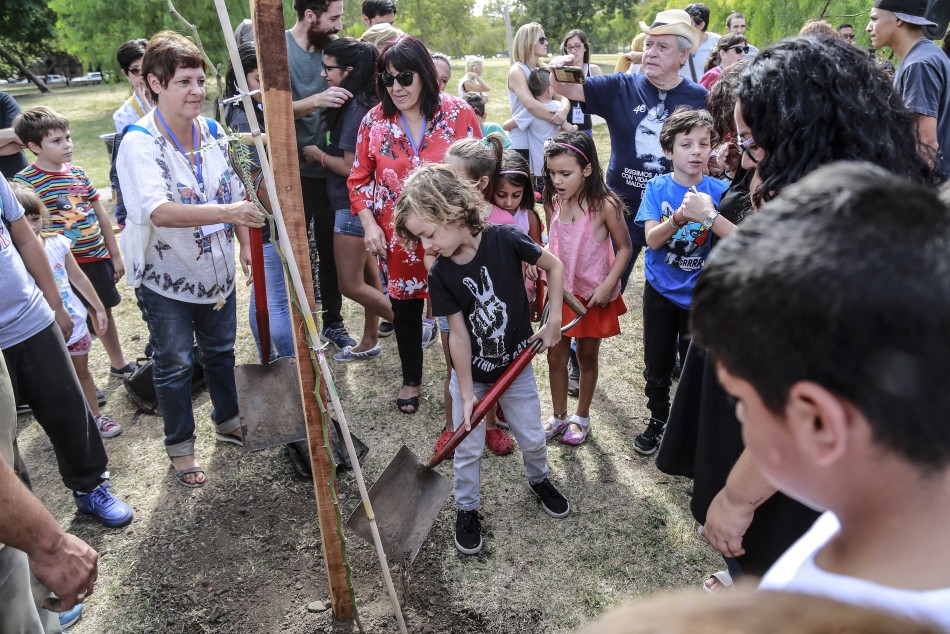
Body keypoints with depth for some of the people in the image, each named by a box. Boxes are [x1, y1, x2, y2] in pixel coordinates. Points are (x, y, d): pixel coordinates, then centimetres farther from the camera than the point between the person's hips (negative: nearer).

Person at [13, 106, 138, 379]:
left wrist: (115, 255, 13)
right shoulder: (25, 180, -12)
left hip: (98, 258, 6)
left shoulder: (77, 172, 5)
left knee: (105, 311, 21)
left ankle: (119, 363, 39)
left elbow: (102, 216, 11)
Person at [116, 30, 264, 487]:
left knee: (221, 351, 20)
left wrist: (246, 245, 0)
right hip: (166, 279, -5)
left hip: (217, 272, 5)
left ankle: (229, 422, 42)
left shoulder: (213, 133, -3)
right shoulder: (139, 143, -21)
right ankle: (180, 446, 28)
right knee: (174, 365, 9)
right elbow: (158, 210, -37)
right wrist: (224, 212, -47)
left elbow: (235, 194, 8)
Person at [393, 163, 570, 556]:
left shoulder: (504, 240, -22)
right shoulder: (440, 275, -18)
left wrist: (553, 321, -10)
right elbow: (458, 335, -15)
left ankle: (538, 479, 46)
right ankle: (467, 508, 32)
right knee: (468, 448, 8)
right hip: (470, 372, 0)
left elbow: (554, 266, -8)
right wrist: (467, 395, -14)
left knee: (532, 437, 15)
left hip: (515, 365, 0)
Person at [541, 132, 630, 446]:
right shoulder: (555, 202, -5)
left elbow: (624, 248, -11)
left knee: (587, 357, 14)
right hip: (560, 290, 4)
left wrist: (607, 286, -17)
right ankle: (559, 416, 31)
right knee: (555, 356, 11)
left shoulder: (604, 205, -19)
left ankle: (582, 417, 34)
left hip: (593, 294, -4)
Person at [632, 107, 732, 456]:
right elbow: (652, 239, -16)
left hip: (699, 296, -1)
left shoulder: (719, 190, -10)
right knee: (657, 364, 15)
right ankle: (658, 418, 38)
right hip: (660, 292, 1)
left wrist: (708, 215, -40)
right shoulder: (658, 188, -6)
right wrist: (680, 217, -34)